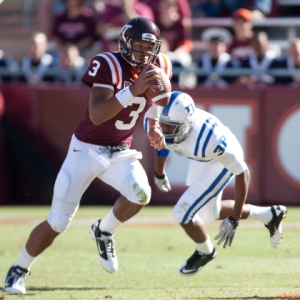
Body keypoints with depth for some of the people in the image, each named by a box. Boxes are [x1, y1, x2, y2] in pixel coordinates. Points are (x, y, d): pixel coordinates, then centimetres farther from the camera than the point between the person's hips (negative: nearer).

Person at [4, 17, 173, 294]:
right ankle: (20, 269, 20)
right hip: (87, 149, -4)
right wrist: (133, 91, -43)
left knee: (140, 194, -27)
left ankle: (104, 231, 3)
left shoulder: (158, 67, -4)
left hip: (121, 152, 4)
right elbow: (97, 115, -34)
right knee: (57, 223, -3)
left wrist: (155, 128, 5)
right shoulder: (107, 66, -22)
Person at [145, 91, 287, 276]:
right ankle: (270, 216, 42)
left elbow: (242, 173, -31)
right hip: (201, 159, 7)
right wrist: (159, 173, 19)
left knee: (183, 213, -12)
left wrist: (234, 219, -28)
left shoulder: (207, 139, -44)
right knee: (208, 214, 23)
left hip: (223, 161, -7)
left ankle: (205, 252, 21)